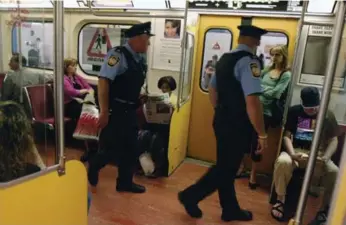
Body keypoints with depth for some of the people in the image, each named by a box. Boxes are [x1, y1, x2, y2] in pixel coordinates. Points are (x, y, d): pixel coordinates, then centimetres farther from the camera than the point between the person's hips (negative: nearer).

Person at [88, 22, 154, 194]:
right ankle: (89, 176, 31)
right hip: (115, 111, -9)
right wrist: (104, 112, -24)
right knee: (109, 150, 1)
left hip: (130, 112, 9)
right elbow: (103, 82, -22)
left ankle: (125, 182, 35)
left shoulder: (139, 61, 10)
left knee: (131, 149, 16)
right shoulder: (118, 55, -15)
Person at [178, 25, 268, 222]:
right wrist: (262, 134, -19)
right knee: (226, 169, 7)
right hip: (237, 126, -9)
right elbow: (252, 102, -26)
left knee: (226, 167, 16)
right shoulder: (249, 61, -18)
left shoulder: (224, 58, 8)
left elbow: (213, 89, 17)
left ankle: (230, 209, 32)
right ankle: (190, 196, 17)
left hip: (222, 121, 9)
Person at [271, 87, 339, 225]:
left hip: (317, 154, 2)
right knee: (283, 162, -35)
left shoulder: (328, 115, 4)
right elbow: (287, 136, -4)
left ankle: (325, 209, -6)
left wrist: (325, 157, -16)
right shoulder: (294, 111, -1)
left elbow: (333, 140, 4)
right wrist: (293, 154, -22)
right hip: (296, 151, -1)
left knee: (334, 172, -28)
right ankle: (280, 200, -14)